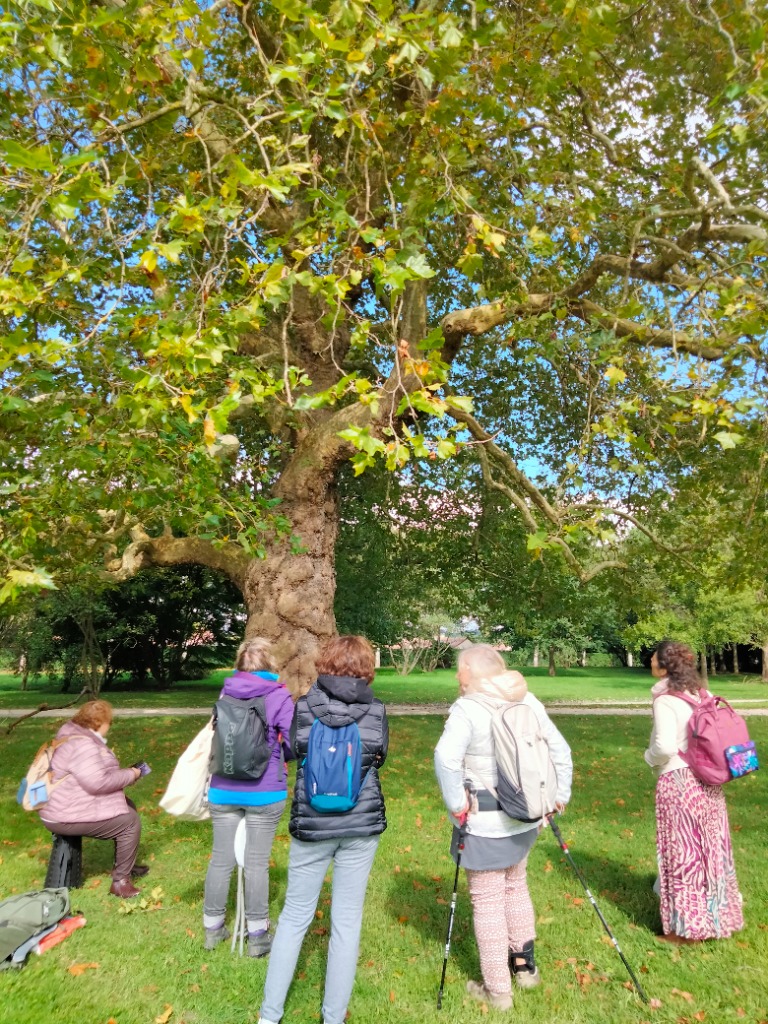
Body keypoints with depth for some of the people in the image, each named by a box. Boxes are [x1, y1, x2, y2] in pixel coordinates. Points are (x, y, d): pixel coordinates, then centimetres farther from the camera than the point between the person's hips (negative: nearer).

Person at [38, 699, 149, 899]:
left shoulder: (82, 737, 9)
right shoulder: (82, 744, -25)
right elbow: (97, 782, -31)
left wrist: (124, 774, 6)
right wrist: (129, 775, -17)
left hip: (70, 806, 11)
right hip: (67, 817, -11)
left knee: (128, 807, 16)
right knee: (129, 821, -12)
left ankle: (126, 865, 27)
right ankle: (120, 882, -1)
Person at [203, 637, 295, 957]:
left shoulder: (226, 692, -2)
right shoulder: (279, 696, -13)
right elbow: (294, 745, -12)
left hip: (223, 789, 3)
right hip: (264, 792, -3)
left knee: (221, 859, 15)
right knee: (257, 862, 8)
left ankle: (212, 928, 32)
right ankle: (257, 935, 22)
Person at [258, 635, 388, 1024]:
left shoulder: (304, 705, -9)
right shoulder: (376, 710, -8)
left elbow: (291, 751, 6)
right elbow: (379, 758, 7)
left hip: (312, 824, 0)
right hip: (362, 824, 0)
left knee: (295, 915, 17)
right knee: (347, 920, 14)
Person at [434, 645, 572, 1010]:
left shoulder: (467, 709, -18)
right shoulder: (528, 702, 1)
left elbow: (446, 757, -32)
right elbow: (560, 750, 7)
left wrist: (456, 804, -20)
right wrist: (559, 795, 13)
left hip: (484, 825, -6)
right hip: (525, 819, 7)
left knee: (488, 902, 10)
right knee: (515, 887, 27)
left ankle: (497, 990, 23)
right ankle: (525, 965, 40)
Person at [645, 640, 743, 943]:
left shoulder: (665, 700, -19)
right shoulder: (702, 695, 3)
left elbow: (665, 747, -24)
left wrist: (650, 758, -5)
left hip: (678, 783, -7)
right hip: (707, 781, 7)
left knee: (682, 853, 6)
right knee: (709, 850, 17)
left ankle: (688, 927, 19)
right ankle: (716, 916, 31)